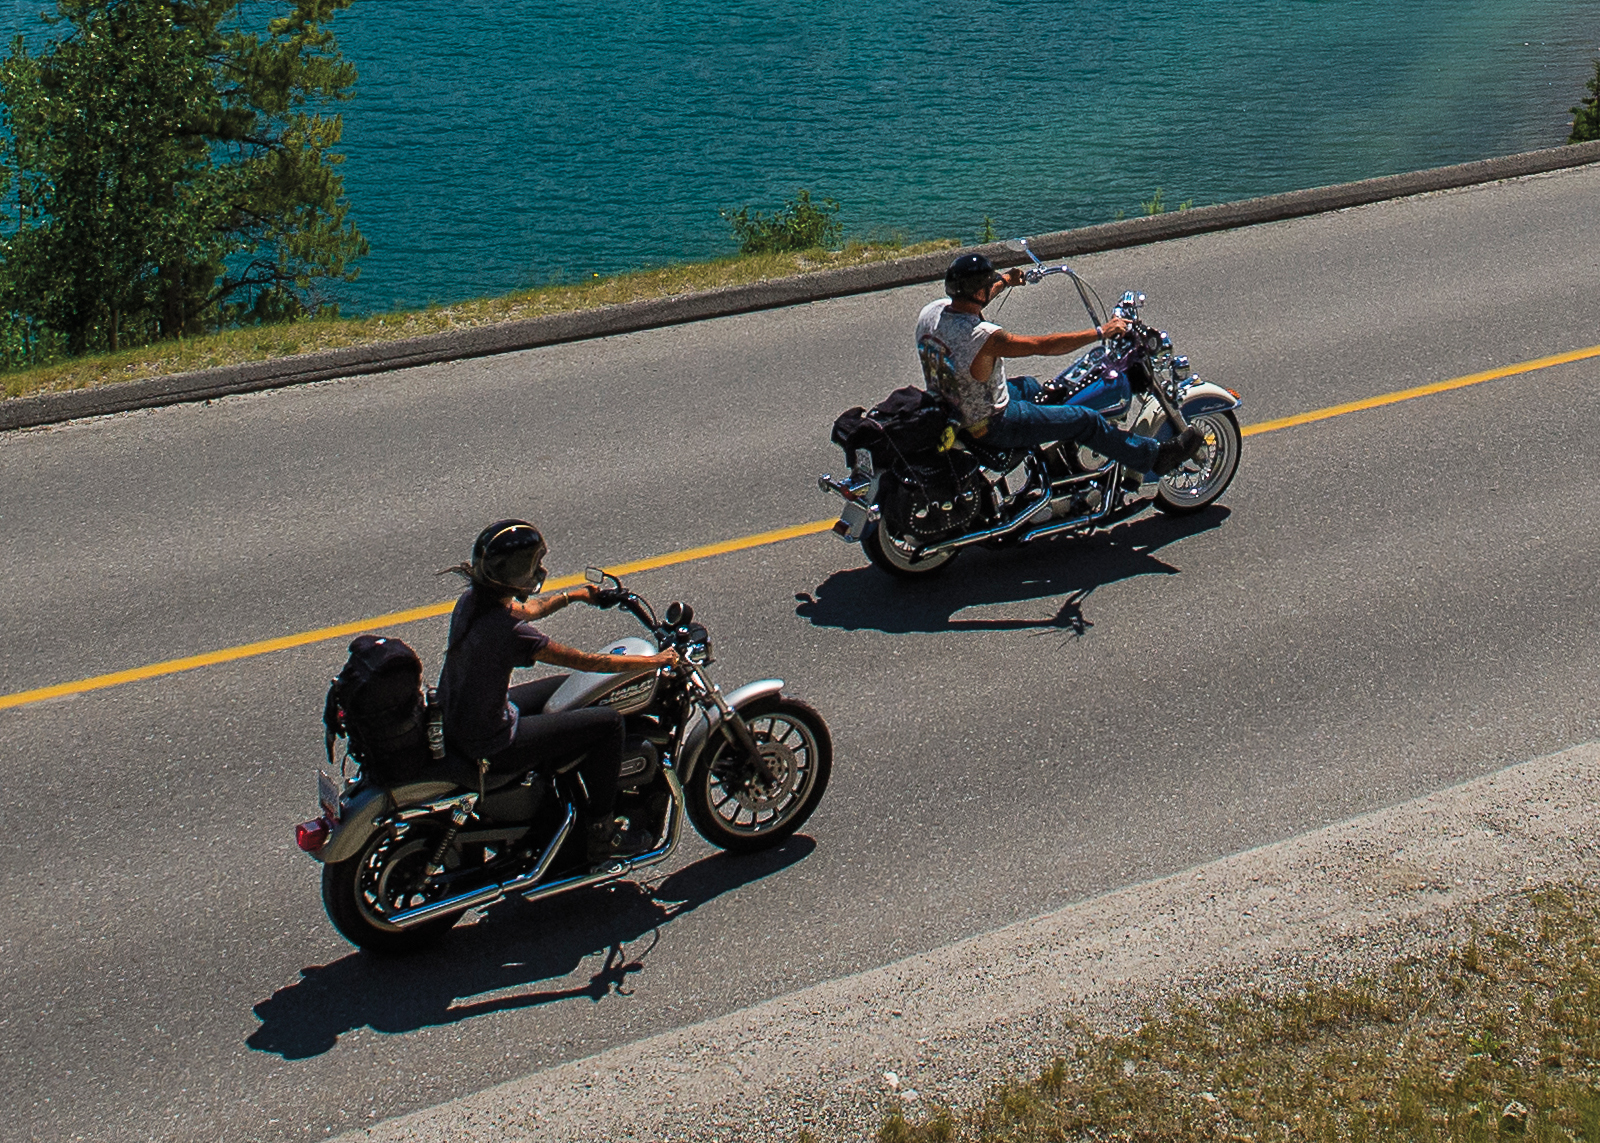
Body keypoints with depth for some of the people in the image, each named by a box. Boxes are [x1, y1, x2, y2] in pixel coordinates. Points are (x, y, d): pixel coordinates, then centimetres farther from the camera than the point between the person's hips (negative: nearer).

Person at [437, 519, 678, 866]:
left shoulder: (472, 599, -5)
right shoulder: (509, 631, -31)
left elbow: (524, 610, 18)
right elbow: (586, 661, -22)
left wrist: (570, 596, 31)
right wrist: (653, 661, -10)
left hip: (457, 720, 9)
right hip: (490, 748, -9)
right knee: (608, 723, -5)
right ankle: (600, 834, 11)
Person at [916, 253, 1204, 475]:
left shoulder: (930, 312, -10)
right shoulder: (982, 336, -34)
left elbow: (966, 302, 14)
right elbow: (1043, 345, -25)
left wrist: (1004, 281, 30)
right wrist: (1101, 332, -14)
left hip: (946, 407, 9)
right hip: (988, 425, -9)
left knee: (1029, 387, 32)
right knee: (1085, 420, 2)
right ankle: (1155, 456, 19)